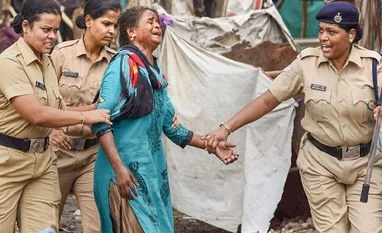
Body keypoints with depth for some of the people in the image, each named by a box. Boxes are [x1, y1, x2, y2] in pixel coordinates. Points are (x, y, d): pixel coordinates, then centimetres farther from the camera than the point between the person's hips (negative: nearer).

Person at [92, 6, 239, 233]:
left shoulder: (156, 73, 14)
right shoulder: (123, 64, -9)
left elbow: (170, 124, 21)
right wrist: (119, 168, -23)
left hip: (153, 170, 8)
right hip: (127, 171, -8)